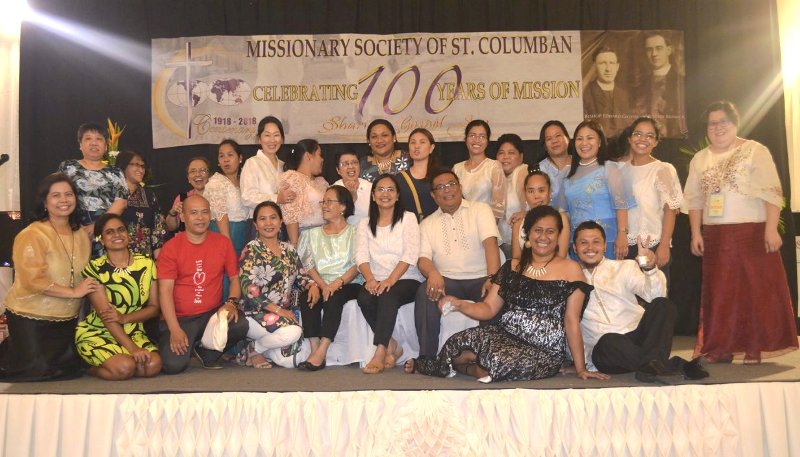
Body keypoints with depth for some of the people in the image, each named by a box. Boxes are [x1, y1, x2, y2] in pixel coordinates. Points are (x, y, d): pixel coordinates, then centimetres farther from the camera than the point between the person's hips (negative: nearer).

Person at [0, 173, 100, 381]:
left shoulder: (81, 235, 5)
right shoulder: (32, 235, -15)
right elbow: (33, 280, -21)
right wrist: (74, 292, -19)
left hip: (67, 319, 6)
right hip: (30, 318, -6)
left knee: (70, 369, 9)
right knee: (38, 371, -4)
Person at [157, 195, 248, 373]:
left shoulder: (223, 243, 5)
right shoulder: (171, 248, -3)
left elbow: (235, 278, 9)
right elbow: (165, 291, -9)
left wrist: (232, 302, -13)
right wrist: (175, 330, -18)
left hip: (213, 313, 2)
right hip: (179, 318, -2)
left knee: (240, 325, -28)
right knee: (173, 365, -23)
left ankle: (207, 354, 2)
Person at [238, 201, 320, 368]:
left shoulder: (289, 250, 12)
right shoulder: (251, 250, -7)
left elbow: (301, 276, 16)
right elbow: (248, 288, -16)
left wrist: (312, 285, -9)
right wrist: (278, 310, -21)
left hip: (285, 312, 6)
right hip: (256, 312, -6)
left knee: (302, 358, -11)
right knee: (292, 332, -33)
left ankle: (261, 347, 13)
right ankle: (252, 350, -4)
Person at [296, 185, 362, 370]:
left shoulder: (354, 233, 11)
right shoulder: (313, 234, 21)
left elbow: (357, 265, -2)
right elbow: (308, 264, 7)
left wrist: (337, 283, -20)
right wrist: (322, 285, -12)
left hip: (347, 285, -3)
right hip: (319, 285, 3)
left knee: (333, 298, -34)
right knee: (307, 298, -29)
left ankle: (320, 353, -38)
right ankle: (315, 351, -32)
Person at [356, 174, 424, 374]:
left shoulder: (408, 219, 7)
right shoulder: (365, 224, 17)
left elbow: (410, 255, -6)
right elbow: (361, 256, 2)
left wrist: (390, 280, -21)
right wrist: (370, 279, -19)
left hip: (406, 280, -3)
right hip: (377, 282, 3)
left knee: (388, 295, -34)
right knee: (364, 297, -29)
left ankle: (380, 353, -32)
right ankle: (392, 347, -15)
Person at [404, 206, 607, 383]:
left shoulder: (570, 270, 3)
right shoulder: (512, 268, 13)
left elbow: (571, 321, -1)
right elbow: (489, 308, 9)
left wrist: (580, 368, -2)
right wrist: (460, 305, -10)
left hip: (544, 353, -2)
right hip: (504, 335, 2)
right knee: (466, 339, -31)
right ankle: (474, 369, 2)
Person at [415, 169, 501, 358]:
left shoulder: (480, 210, 8)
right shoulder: (427, 223, 17)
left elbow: (490, 243, -8)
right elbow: (423, 257, 4)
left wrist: (492, 278, -25)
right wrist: (433, 274, -22)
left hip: (480, 279, -1)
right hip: (447, 281, 2)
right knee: (424, 293, -29)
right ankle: (426, 357, -21)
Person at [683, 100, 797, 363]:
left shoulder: (754, 151, 0)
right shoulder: (700, 159, 12)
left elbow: (771, 192, -6)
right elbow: (694, 199, 12)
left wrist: (771, 229, -14)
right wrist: (696, 233, 4)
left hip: (753, 232, -3)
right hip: (715, 236, 4)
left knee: (757, 290, -2)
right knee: (720, 292, 5)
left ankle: (757, 347, 7)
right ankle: (722, 348, 11)